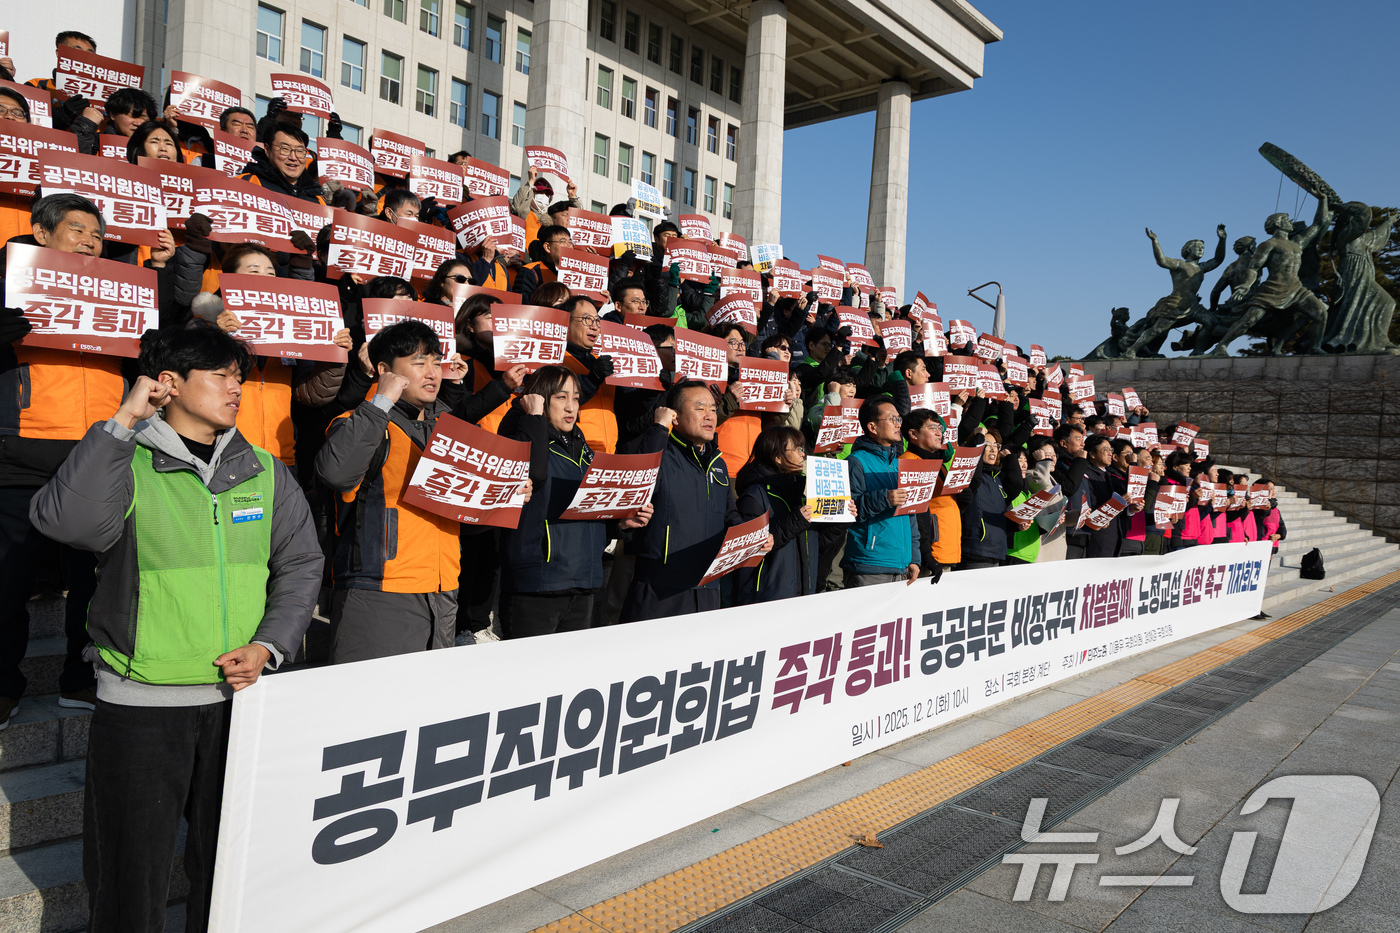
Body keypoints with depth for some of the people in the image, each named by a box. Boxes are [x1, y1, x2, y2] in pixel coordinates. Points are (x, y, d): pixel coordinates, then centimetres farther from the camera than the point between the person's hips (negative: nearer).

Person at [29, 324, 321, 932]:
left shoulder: (264, 472, 7)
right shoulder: (126, 463, -4)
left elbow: (301, 563, 7)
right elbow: (65, 522, -23)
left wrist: (269, 645, -5)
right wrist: (122, 423, -22)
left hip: (240, 696, 4)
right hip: (140, 704, -3)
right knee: (129, 875, 11)